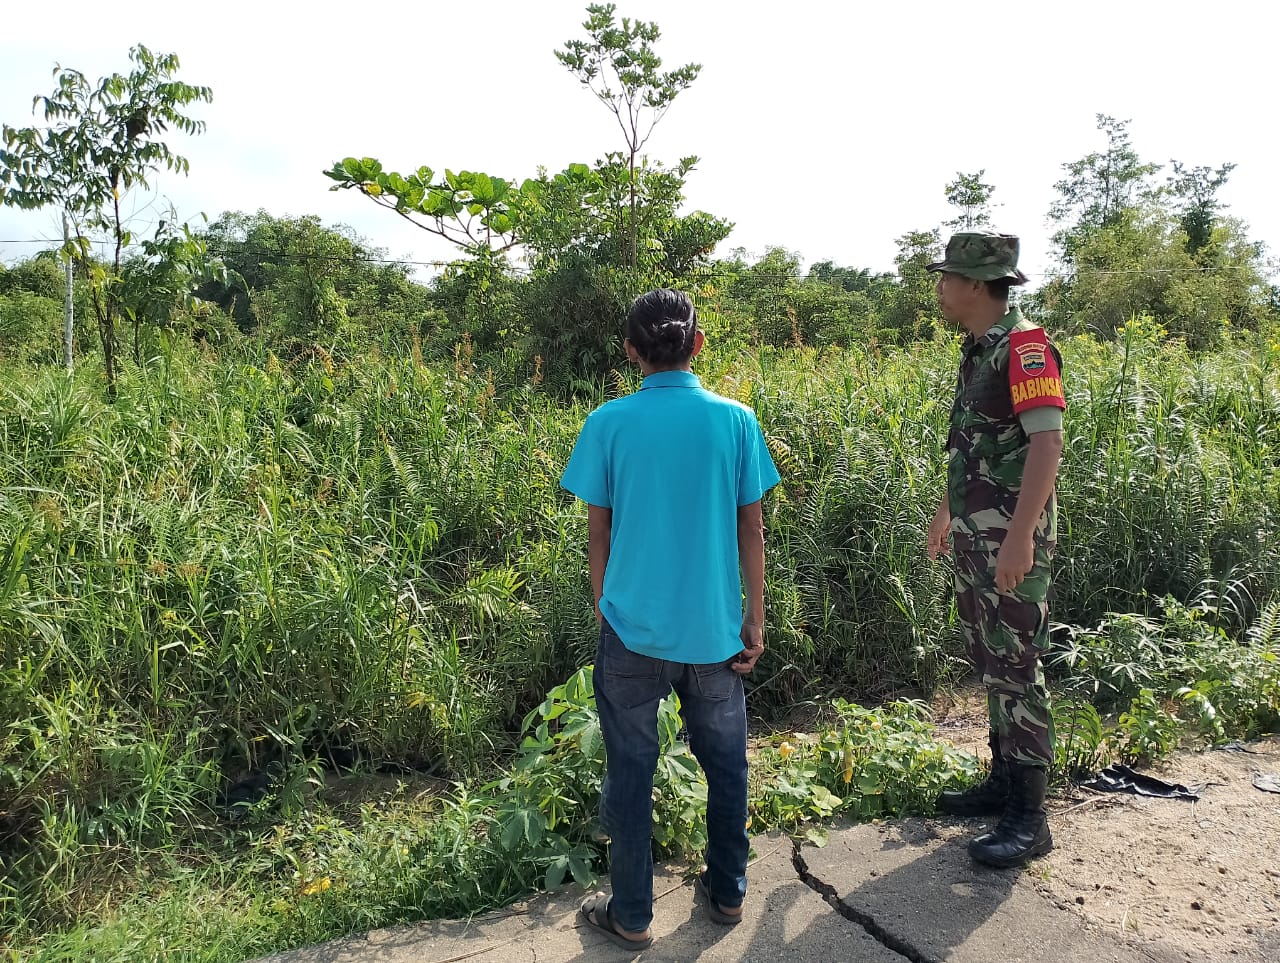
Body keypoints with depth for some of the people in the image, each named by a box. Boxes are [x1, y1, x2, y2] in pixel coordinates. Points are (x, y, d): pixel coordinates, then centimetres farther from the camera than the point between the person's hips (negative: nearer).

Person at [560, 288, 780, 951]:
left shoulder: (609, 424, -7)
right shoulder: (736, 420, -5)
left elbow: (598, 533, -1)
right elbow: (751, 531, -1)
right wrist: (755, 620, 8)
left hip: (633, 628, -1)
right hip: (714, 629, 2)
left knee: (630, 772, 13)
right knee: (725, 765, 20)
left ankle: (631, 916, 25)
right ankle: (727, 892, 35)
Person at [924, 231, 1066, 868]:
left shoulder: (1024, 346, -14)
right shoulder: (977, 350, 14)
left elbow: (1047, 442, -22)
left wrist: (1020, 537, -27)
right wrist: (947, 511, 25)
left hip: (1010, 534, -9)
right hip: (974, 532, 9)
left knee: (1015, 666, -4)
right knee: (988, 661, 15)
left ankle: (1028, 816, 5)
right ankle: (1004, 780, 28)